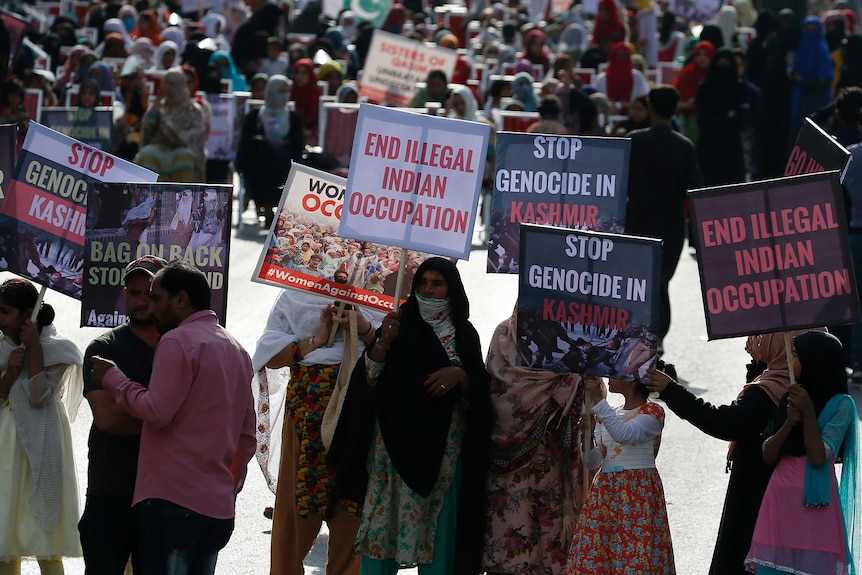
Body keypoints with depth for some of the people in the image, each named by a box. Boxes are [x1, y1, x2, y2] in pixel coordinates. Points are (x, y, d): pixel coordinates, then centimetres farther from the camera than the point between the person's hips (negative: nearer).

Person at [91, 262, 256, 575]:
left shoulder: (178, 341, -7)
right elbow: (247, 434, 20)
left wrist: (113, 379, -2)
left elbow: (157, 412, -14)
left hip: (172, 497, -8)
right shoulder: (237, 350, 20)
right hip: (219, 505, 8)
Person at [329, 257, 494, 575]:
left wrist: (460, 376, -16)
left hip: (440, 451, 0)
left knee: (435, 532, -1)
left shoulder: (464, 335, 7)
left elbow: (478, 397, 3)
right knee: (383, 525, -2)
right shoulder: (399, 325, 6)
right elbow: (368, 380, -1)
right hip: (393, 447, 0)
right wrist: (383, 342, -16)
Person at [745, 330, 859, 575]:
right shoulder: (788, 399, 12)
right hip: (779, 500, 5)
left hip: (813, 503, -5)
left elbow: (818, 458, -13)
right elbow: (768, 456, 7)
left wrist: (808, 413, -15)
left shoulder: (840, 405, -5)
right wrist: (789, 423, -8)